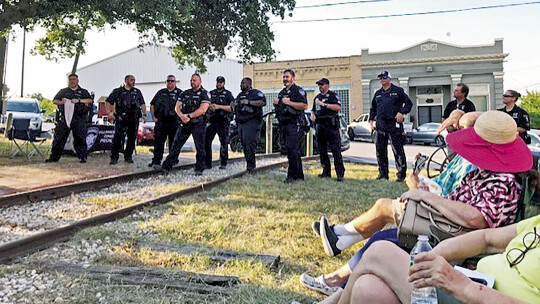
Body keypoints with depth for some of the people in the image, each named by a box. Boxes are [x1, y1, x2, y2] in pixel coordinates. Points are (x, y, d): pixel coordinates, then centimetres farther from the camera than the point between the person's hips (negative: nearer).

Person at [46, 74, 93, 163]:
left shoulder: (83, 92, 13)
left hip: (78, 120, -2)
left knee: (80, 139, -3)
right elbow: (54, 101, 15)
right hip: (64, 118, 2)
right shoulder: (63, 91, 18)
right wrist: (61, 102, -7)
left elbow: (89, 100, -2)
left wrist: (79, 100, -15)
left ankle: (82, 157, 4)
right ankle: (54, 157, 8)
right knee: (59, 138, 1)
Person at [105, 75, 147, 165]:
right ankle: (114, 158, -5)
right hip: (121, 118, -3)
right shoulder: (117, 91, 8)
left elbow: (142, 104, 19)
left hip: (134, 119, 3)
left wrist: (144, 114, 8)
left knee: (132, 138, 4)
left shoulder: (137, 92, 18)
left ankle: (128, 157, 14)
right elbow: (108, 102, 7)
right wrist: (109, 112, -6)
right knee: (118, 137, -10)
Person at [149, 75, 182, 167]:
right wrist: (153, 116, 7)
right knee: (158, 140, -1)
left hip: (174, 121, -2)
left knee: (173, 142, 3)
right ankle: (156, 160, 4)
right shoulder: (161, 92, 15)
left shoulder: (180, 93, 6)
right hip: (161, 120, 2)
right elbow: (152, 104, 17)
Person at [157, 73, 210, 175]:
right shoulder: (185, 93, 17)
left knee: (200, 147, -1)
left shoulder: (204, 93, 0)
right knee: (176, 144, 3)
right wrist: (181, 115, -11)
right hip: (185, 123, 5)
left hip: (198, 123, -5)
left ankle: (199, 169, 9)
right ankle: (166, 166, 6)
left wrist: (189, 116, -14)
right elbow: (177, 107, 10)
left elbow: (203, 109, -13)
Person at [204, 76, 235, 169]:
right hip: (212, 120, 3)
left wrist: (219, 106, -15)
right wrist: (210, 106, -7)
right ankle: (207, 163, 3)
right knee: (206, 141, -4)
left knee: (224, 142, -1)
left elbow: (232, 108, -6)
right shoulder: (211, 93, 16)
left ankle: (223, 163, 8)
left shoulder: (228, 94, 4)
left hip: (223, 121, -3)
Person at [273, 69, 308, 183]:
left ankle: (291, 176, -13)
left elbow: (304, 106, -17)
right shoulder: (282, 92, 21)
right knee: (294, 151, 11)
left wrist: (289, 102, -18)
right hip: (284, 124, 8)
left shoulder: (298, 90, -3)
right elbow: (279, 109, 29)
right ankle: (299, 175, 17)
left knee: (292, 149, -15)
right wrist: (275, 104, 8)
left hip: (294, 124, -8)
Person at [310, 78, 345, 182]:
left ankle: (340, 173, -9)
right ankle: (326, 172, 18)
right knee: (322, 151, 9)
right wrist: (312, 114, 7)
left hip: (331, 126, -7)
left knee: (336, 150, -10)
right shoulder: (317, 98, 20)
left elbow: (338, 107, -16)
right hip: (320, 126, 7)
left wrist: (324, 104, -18)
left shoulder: (333, 95, -1)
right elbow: (314, 110, 30)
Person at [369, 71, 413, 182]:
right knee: (380, 150, 5)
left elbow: (409, 103, 5)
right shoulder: (378, 93, 18)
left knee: (398, 150, -5)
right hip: (381, 125, 5)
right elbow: (373, 108, 26)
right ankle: (383, 173, 15)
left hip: (394, 124, -5)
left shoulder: (398, 91, 4)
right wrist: (371, 119, 14)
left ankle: (402, 174, 3)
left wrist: (401, 112, -10)